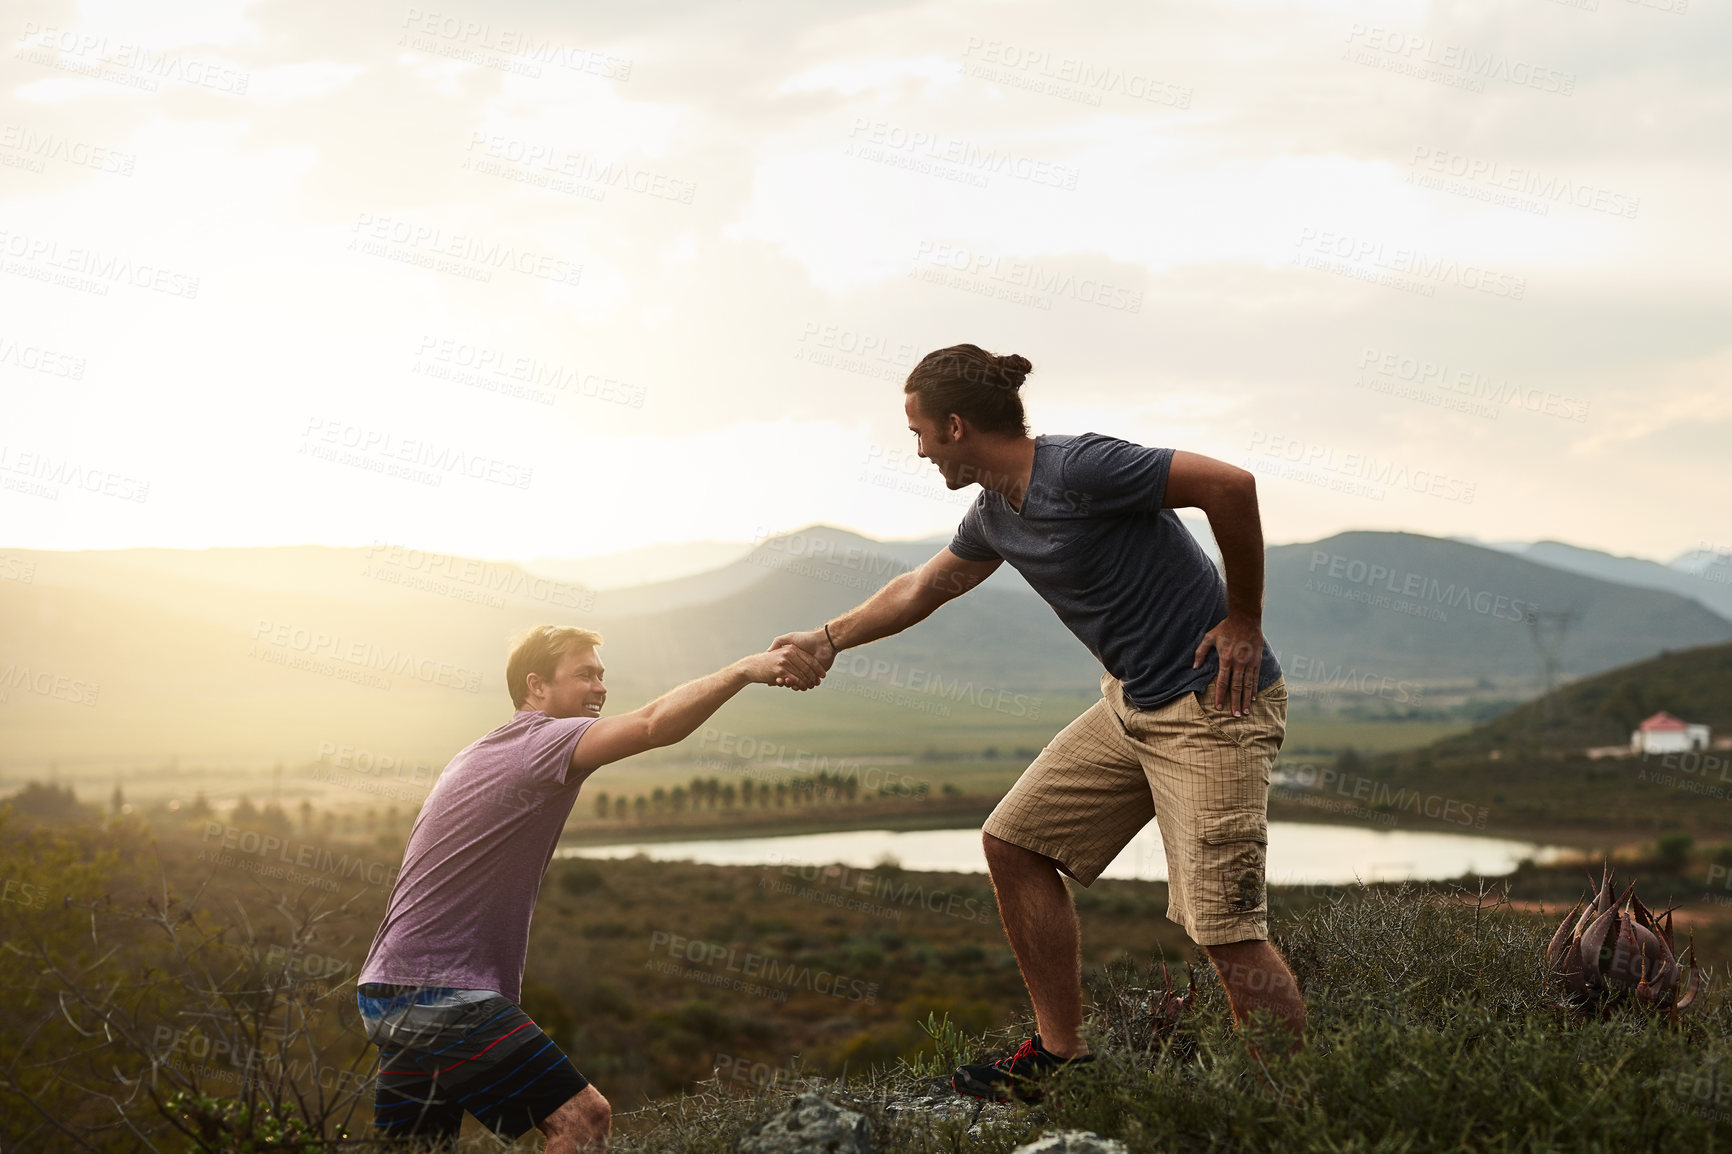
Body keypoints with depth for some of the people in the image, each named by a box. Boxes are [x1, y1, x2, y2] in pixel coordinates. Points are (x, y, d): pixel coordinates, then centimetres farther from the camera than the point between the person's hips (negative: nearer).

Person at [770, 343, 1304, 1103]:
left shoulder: (1077, 469, -20)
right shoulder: (994, 515, 9)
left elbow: (1230, 483, -23)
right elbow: (923, 588, 28)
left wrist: (1243, 622, -16)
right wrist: (830, 639, 35)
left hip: (1212, 705, -9)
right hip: (1132, 704, 9)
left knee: (1224, 929, -15)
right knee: (1013, 842, 10)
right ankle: (1060, 1056, 19)